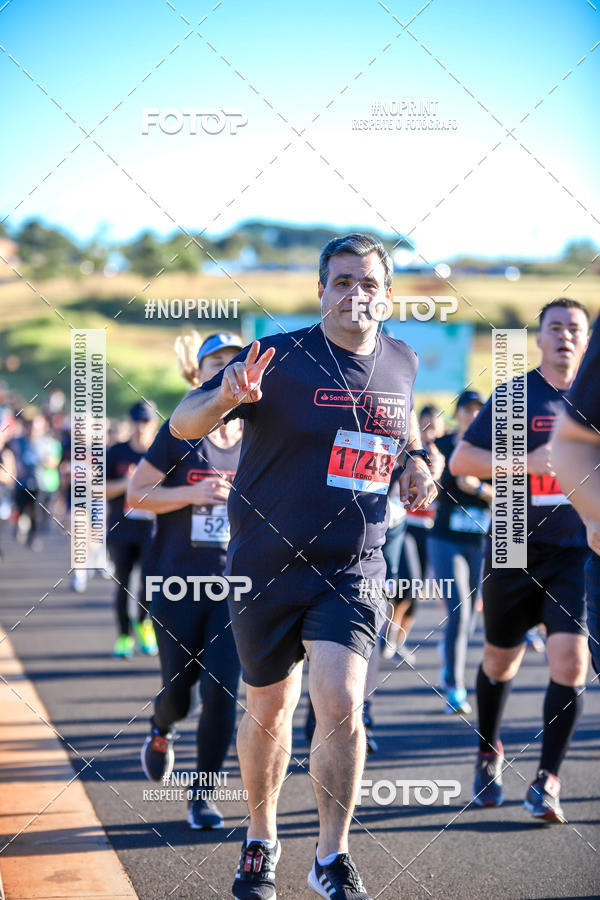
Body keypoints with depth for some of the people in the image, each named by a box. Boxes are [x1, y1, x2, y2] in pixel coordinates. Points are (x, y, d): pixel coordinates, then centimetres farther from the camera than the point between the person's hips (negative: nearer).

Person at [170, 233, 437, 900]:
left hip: (352, 572, 2)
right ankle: (261, 838, 34)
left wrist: (415, 461, 5)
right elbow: (182, 424, -13)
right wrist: (226, 397, -35)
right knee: (268, 711, 11)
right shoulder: (280, 357, -10)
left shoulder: (402, 363, 4)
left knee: (340, 707, -15)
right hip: (267, 565, -1)